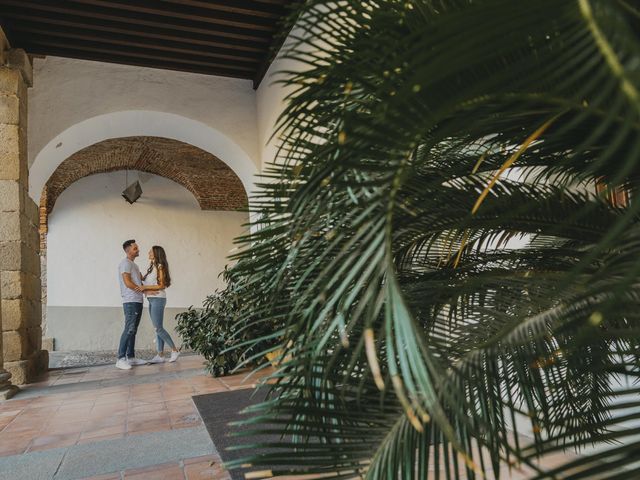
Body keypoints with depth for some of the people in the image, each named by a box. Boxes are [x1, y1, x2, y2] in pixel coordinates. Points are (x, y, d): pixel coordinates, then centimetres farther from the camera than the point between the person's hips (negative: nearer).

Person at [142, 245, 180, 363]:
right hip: (152, 300, 8)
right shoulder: (152, 267, 15)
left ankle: (174, 350, 1)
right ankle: (160, 355, 9)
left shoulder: (160, 266, -8)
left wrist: (145, 287, -15)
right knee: (157, 328, 7)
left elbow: (161, 285, -13)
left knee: (158, 328, -8)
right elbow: (146, 283, 12)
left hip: (158, 299, -8)